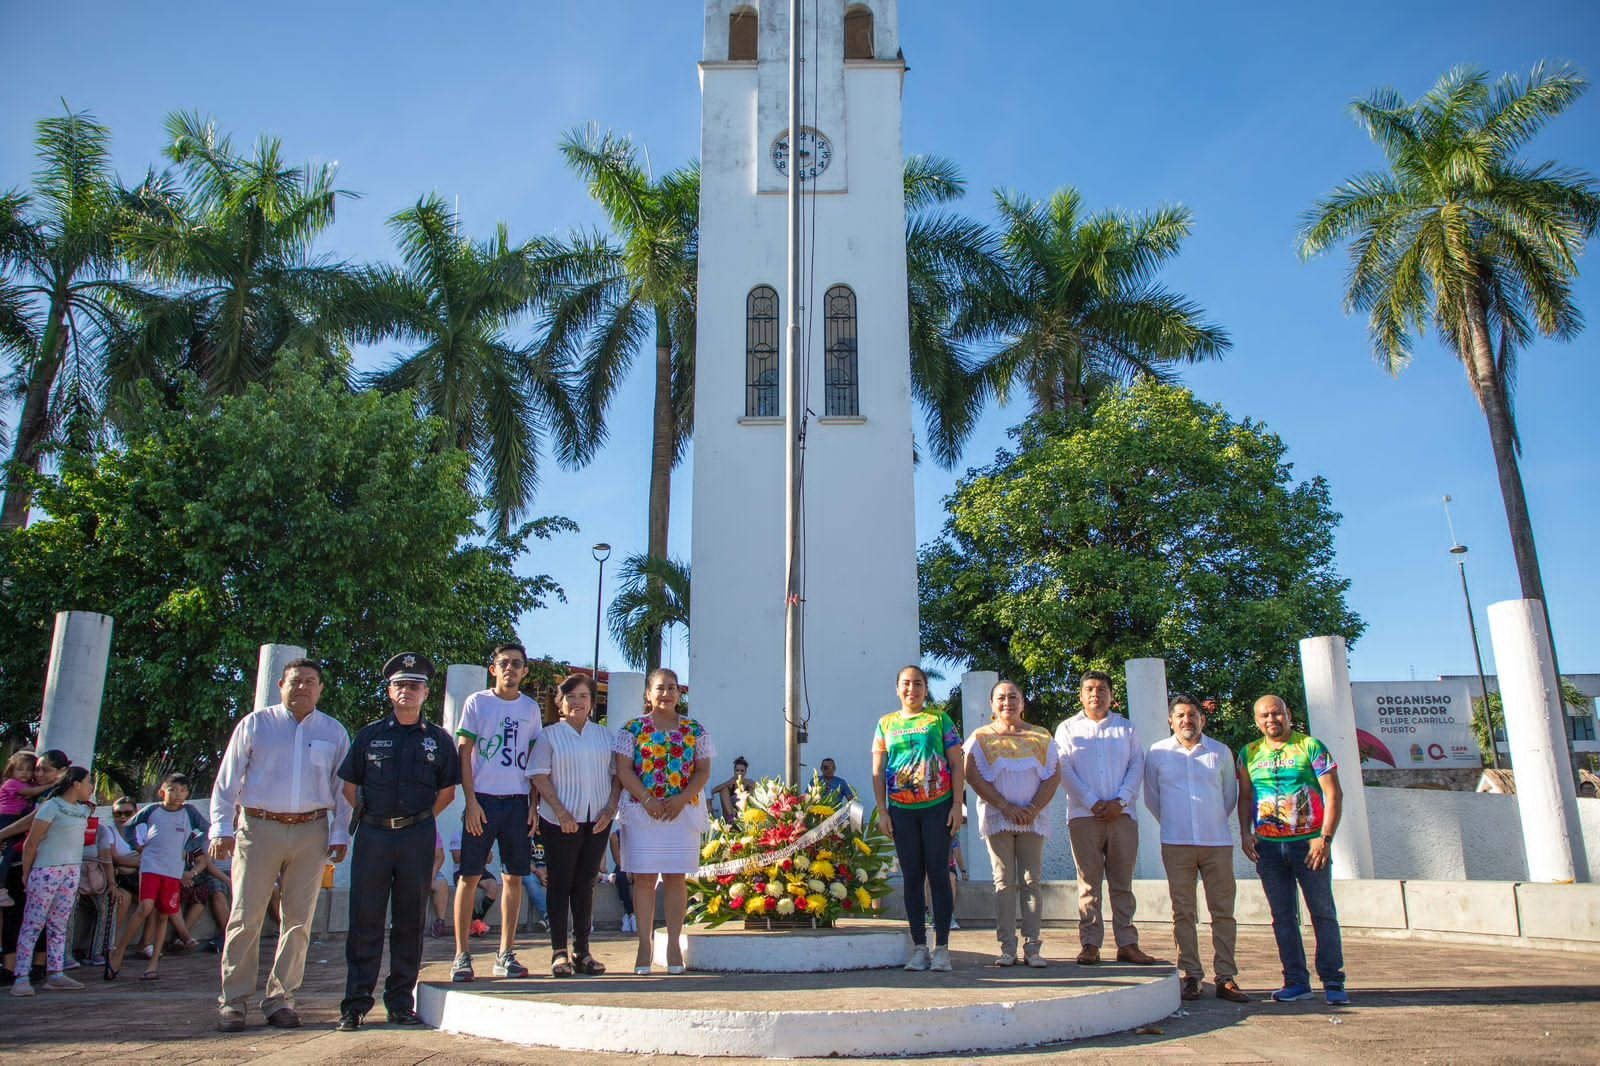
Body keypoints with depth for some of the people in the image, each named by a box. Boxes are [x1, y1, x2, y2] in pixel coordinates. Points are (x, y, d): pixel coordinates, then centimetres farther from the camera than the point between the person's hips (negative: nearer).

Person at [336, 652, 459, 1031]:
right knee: (365, 919, 1)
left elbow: (447, 791, 13)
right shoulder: (370, 734, 7)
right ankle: (355, 1004, 8)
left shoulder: (438, 740, 7)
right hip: (372, 834, 0)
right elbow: (349, 786, 12)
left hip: (417, 836, 0)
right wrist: (370, 815, 7)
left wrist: (418, 818, 7)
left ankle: (401, 1002, 15)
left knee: (410, 921, 6)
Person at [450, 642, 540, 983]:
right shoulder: (477, 703, 2)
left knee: (514, 877, 5)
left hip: (518, 801, 3)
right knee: (470, 876, -2)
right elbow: (464, 754, -1)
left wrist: (533, 804, 5)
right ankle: (462, 955, 6)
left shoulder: (531, 708, 11)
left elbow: (533, 760, 13)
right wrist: (471, 802, -9)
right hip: (483, 799, -3)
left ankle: (506, 954, 13)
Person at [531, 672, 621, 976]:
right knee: (560, 884, 1)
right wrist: (561, 812, -14)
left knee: (585, 883, 7)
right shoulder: (549, 735, 2)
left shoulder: (604, 735, 12)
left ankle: (582, 951, 14)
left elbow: (617, 774, 11)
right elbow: (540, 777, -5)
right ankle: (558, 952, 8)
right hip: (561, 822, -3)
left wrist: (610, 809, -3)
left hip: (597, 821, 3)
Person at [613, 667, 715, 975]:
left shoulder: (694, 729, 8)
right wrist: (648, 800, -13)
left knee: (676, 877, 4)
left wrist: (681, 799, -9)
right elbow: (624, 769, -3)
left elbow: (703, 771, 5)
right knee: (644, 878, 0)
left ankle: (674, 944, 11)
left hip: (684, 811, 1)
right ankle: (645, 944, 8)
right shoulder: (633, 728, 3)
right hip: (642, 812, -1)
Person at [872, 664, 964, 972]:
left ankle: (942, 948, 4)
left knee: (937, 873, -2)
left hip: (937, 806, -2)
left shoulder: (939, 719, 4)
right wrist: (882, 811, 1)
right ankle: (919, 948, 12)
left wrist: (957, 805, -6)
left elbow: (957, 763, 2)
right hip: (901, 810, 2)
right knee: (912, 876, 5)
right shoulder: (886, 723, 10)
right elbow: (877, 771, 9)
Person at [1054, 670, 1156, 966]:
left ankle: (1127, 944, 9)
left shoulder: (1126, 728, 14)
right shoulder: (1068, 728, 8)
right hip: (1083, 816, -1)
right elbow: (1064, 770, -1)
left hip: (1121, 815, 2)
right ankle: (1090, 944, 4)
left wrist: (1119, 801, -9)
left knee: (1122, 883, 4)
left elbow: (1137, 766, 5)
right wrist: (1093, 802, -10)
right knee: (1089, 883, 0)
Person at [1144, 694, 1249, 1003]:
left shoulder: (1221, 752, 7)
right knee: (1183, 911, 1)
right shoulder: (1157, 753, 4)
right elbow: (1151, 797, 14)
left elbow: (1230, 795, 19)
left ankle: (1226, 978, 7)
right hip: (1176, 844, -1)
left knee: (1223, 911, 1)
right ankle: (1192, 976, 9)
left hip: (1217, 842, 1)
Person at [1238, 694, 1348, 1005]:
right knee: (1283, 916, 7)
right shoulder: (1249, 754, 9)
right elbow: (1245, 797, 14)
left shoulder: (1311, 747, -2)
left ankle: (1333, 981, 11)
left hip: (1309, 843, -3)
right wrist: (1245, 833, 0)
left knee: (1323, 912, 2)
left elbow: (1334, 794, -6)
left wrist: (1325, 838, -13)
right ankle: (1296, 981, 15)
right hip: (1268, 847, 3)